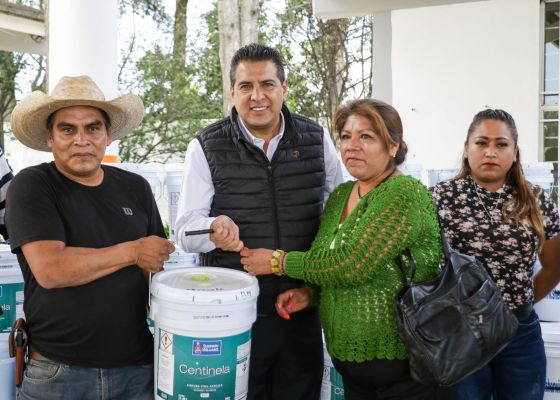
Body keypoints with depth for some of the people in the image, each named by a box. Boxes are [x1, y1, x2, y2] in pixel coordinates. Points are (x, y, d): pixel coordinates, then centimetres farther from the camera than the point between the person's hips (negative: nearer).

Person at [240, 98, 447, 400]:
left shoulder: (405, 194, -16)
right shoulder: (340, 195, 6)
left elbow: (352, 265, -23)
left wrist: (279, 262, -14)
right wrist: (310, 292, -3)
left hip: (401, 363, -6)